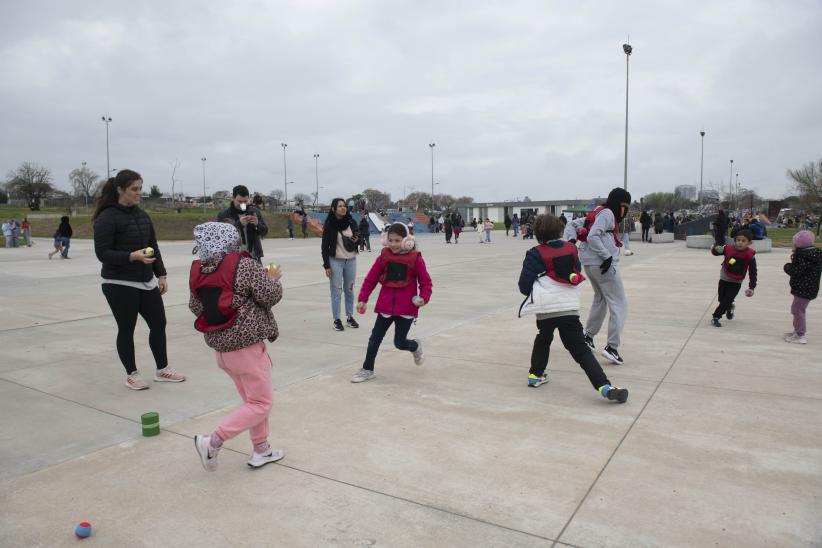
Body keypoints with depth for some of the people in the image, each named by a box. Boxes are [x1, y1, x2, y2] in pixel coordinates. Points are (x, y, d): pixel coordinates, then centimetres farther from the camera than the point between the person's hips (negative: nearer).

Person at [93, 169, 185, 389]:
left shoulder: (142, 215, 11)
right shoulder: (107, 218, -10)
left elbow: (154, 247, 15)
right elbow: (102, 253, -14)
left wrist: (161, 275, 10)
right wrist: (132, 256, -27)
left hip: (147, 282, 7)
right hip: (120, 284, -6)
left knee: (158, 324, 8)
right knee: (126, 329, 4)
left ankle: (162, 370, 22)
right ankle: (131, 374, 19)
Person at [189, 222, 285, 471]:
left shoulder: (198, 270, 3)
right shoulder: (245, 265, -16)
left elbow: (195, 306, 10)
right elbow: (271, 296, -13)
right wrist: (273, 279, 6)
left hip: (219, 345, 8)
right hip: (246, 344, -8)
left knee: (252, 398, 21)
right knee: (260, 403, 6)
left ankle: (261, 450, 29)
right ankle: (213, 441, 0)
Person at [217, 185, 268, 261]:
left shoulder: (255, 211, 8)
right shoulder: (223, 215, -3)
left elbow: (265, 231, 9)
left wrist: (257, 224, -13)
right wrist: (239, 224, -24)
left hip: (254, 257, 3)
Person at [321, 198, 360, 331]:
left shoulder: (352, 222, 1)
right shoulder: (329, 225, -8)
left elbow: (359, 238, 14)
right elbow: (324, 246, -6)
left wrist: (357, 240, -11)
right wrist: (326, 265, -9)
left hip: (351, 260, 4)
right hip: (335, 261, -3)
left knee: (350, 289, 11)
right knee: (336, 291, 1)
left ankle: (350, 317, 22)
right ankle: (337, 320, 10)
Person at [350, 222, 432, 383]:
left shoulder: (415, 258, -8)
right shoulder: (384, 256, -1)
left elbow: (426, 282, -1)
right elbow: (371, 279, 3)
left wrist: (423, 298, -17)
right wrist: (362, 299, 0)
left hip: (407, 308, -3)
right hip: (386, 306, 3)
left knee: (400, 342, 1)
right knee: (375, 339, 7)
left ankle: (416, 347, 35)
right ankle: (367, 370, 23)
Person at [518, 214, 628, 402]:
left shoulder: (536, 255, -7)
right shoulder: (571, 248, 6)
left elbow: (524, 286, -7)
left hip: (546, 309, -1)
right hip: (570, 308, 2)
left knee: (543, 339, 27)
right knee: (581, 350, 1)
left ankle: (536, 374, 33)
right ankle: (604, 386, -12)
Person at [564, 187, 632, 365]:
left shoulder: (597, 213, 18)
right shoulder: (607, 213, -9)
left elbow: (571, 225, 15)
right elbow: (592, 237, -22)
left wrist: (571, 240, 0)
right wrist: (607, 257, -20)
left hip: (589, 264, 9)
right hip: (603, 265, -9)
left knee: (600, 298, 26)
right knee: (619, 304, -4)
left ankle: (588, 336, 32)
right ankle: (612, 347, -11)